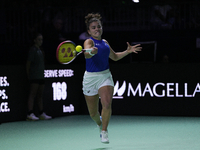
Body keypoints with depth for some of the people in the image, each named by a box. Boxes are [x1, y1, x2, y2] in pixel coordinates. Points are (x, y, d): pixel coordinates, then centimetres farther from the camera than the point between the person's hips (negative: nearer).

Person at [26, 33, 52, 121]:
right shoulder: (33, 50, -7)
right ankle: (30, 114, -15)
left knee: (40, 95, 11)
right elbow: (28, 63, -10)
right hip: (34, 77, -9)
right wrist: (29, 75, -11)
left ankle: (41, 113, 14)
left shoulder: (40, 50, 19)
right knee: (32, 94, -11)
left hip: (41, 76, 9)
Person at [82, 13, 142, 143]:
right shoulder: (89, 42, -7)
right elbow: (87, 54, -31)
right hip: (90, 78, -3)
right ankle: (99, 122, 41)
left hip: (105, 76, 3)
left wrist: (127, 52, 16)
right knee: (93, 113, 7)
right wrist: (91, 52, -53)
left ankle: (104, 132, -7)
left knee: (107, 104, -22)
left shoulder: (105, 42, 12)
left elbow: (114, 57, 29)